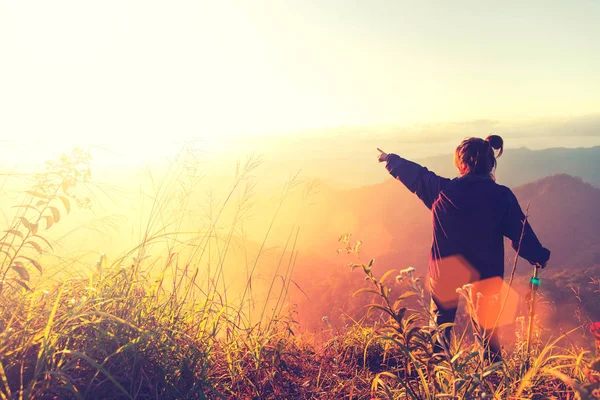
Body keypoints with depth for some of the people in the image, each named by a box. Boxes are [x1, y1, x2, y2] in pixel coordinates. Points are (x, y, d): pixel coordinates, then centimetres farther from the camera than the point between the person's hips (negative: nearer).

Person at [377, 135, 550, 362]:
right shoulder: (502, 196, -9)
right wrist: (539, 256, 12)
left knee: (441, 322, 19)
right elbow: (521, 232, -5)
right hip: (485, 274, 1)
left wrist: (391, 160, 22)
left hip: (445, 272, -1)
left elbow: (416, 176, 5)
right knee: (487, 326, 20)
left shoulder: (443, 190, -10)